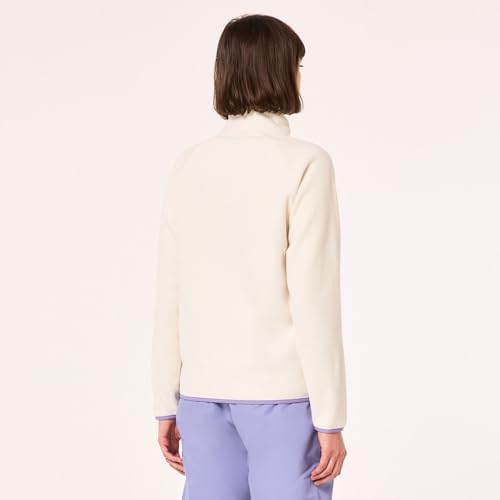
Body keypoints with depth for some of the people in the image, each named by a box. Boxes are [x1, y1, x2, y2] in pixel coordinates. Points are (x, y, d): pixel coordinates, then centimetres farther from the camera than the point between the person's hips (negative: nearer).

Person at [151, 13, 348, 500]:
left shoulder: (189, 164, 4)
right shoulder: (304, 164, -13)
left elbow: (170, 295, 5)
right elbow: (313, 297, -17)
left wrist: (167, 405, 12)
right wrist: (330, 419, -11)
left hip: (205, 392, 5)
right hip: (283, 391, -5)